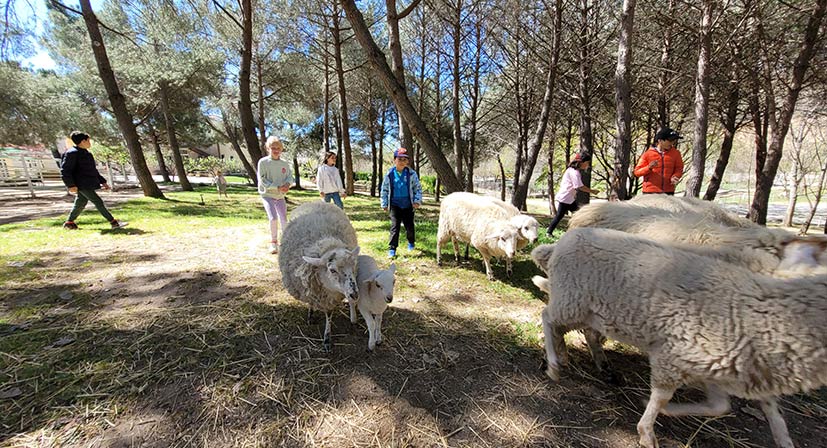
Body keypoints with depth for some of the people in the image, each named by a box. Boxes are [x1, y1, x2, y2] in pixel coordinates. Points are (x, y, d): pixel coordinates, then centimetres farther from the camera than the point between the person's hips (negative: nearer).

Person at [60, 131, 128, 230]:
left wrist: (102, 181, 22)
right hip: (82, 184, -10)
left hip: (88, 184, 10)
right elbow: (65, 170, -15)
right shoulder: (72, 153, -10)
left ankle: (69, 223, 30)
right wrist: (71, 185, -21)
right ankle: (114, 222, -15)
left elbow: (93, 170, 26)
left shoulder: (85, 153, 19)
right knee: (98, 202, -12)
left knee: (80, 204, 16)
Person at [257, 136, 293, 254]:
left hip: (280, 196, 4)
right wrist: (278, 187, -22)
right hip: (267, 195, -4)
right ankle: (273, 242, 3)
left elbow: (290, 176, 9)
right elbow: (262, 179, -13)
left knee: (284, 220, 8)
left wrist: (287, 183, -15)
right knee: (273, 218, -16)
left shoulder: (285, 164, 2)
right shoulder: (263, 162, -10)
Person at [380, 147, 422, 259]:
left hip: (408, 205, 0)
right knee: (394, 226, -2)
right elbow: (384, 190, 6)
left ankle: (411, 242, 37)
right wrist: (384, 204, 5)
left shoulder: (411, 174, -4)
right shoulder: (390, 174, -2)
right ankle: (392, 248, 4)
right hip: (395, 205, 0)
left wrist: (417, 201, -9)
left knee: (409, 226, 9)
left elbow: (418, 188, 2)